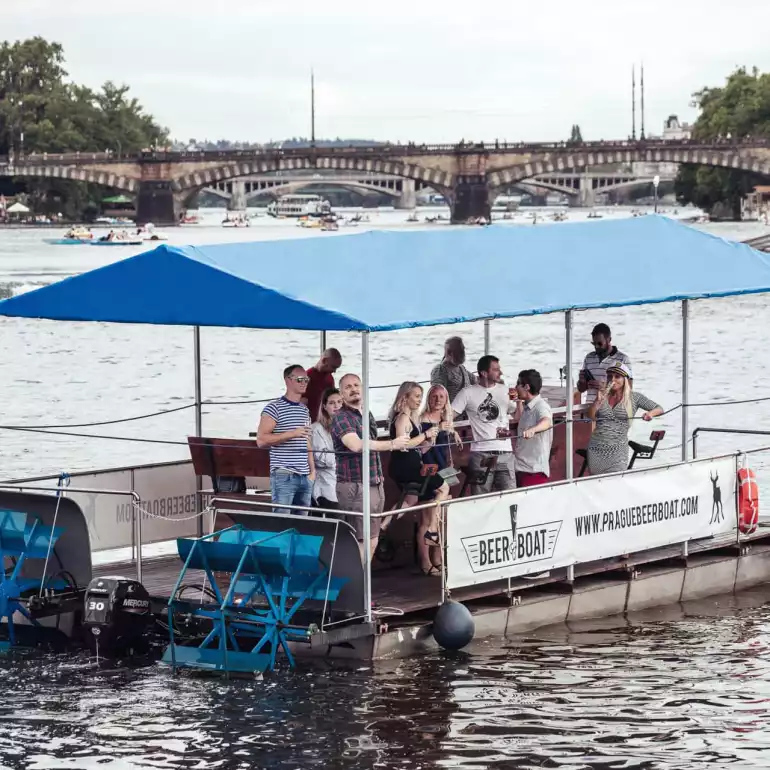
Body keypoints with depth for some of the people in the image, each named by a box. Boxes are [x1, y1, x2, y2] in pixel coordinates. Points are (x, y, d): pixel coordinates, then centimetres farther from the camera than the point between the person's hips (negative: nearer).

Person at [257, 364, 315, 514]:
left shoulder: (305, 410, 19)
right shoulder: (274, 408, -4)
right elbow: (261, 440, -12)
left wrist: (312, 470, 16)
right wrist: (292, 433, -18)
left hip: (304, 477, 7)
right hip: (283, 476, -7)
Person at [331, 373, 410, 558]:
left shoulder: (368, 415, 16)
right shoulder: (341, 418, -10)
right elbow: (357, 445, -26)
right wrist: (392, 444, -22)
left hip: (375, 485, 8)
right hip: (354, 486, -8)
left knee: (372, 541, 9)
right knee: (361, 541, -11)